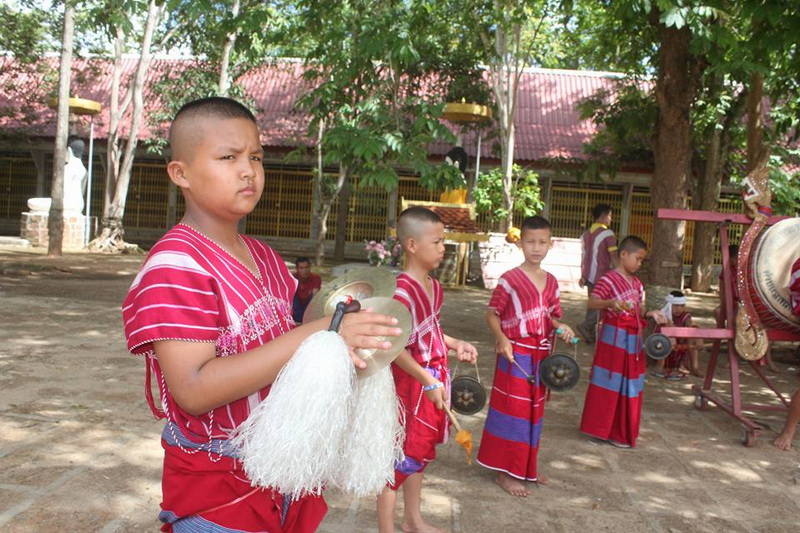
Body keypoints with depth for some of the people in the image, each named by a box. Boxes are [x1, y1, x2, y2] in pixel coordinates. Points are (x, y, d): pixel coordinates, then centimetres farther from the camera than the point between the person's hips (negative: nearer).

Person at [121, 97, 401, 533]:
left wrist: (344, 338, -5)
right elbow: (194, 390, -28)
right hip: (217, 489, -7)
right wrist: (315, 335, -33)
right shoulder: (173, 265, -19)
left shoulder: (263, 257, 8)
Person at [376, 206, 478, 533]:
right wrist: (429, 383, -24)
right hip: (410, 383, -9)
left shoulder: (434, 287, 6)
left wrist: (455, 344, 9)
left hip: (432, 380, 9)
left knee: (419, 451, 21)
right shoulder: (402, 290, -23)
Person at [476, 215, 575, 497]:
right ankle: (505, 472, 13)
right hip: (515, 354, -6)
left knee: (534, 410, 16)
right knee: (513, 410, 0)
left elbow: (552, 316, 14)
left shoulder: (551, 281, 7)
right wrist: (501, 338, -24)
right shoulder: (510, 279, -12)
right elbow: (492, 313, -10)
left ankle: (526, 468, 31)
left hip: (541, 355, 7)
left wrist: (561, 327, -7)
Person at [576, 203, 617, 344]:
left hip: (589, 276, 7)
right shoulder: (607, 234, -10)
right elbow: (614, 257, -13)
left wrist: (583, 276, 18)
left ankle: (591, 333, 13)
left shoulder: (586, 234, 12)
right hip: (602, 276, -7)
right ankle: (586, 325, -12)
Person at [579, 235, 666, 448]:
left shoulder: (636, 283, 13)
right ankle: (600, 429, 12)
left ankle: (621, 432, 25)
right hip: (614, 337, -8)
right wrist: (610, 303, -41)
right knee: (609, 384, 0)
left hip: (633, 339, 8)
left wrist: (649, 314, 1)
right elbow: (592, 302, -24)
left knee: (630, 386, 13)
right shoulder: (609, 279, -13)